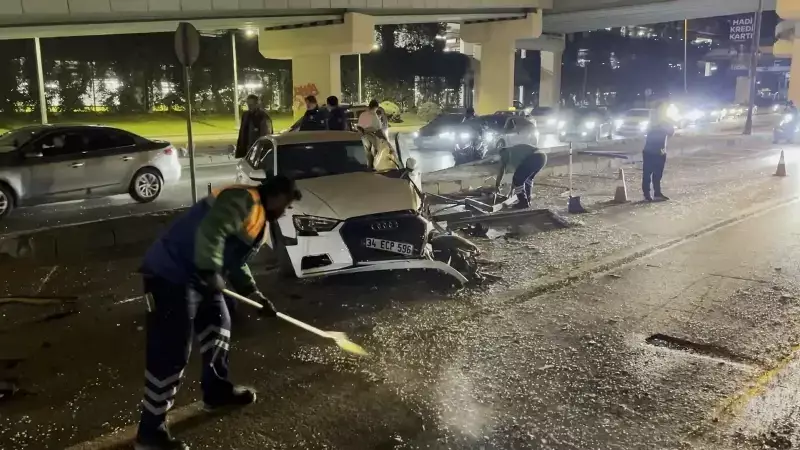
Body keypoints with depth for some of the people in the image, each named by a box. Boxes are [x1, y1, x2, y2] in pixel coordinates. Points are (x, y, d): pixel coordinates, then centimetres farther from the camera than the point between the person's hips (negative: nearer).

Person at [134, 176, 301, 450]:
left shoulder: (260, 222, 18)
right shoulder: (243, 200, -15)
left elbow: (237, 263, 23)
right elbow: (210, 231, -30)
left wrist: (255, 295, 17)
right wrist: (210, 271, -32)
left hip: (198, 276, 11)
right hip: (171, 274, -11)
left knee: (218, 325, 21)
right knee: (171, 352, -9)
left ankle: (217, 390, 40)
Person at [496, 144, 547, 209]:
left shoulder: (504, 154, 20)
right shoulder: (515, 152, 40)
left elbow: (501, 173, 21)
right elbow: (518, 173, 45)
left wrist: (497, 186, 35)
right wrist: (513, 188, 51)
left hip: (533, 158, -8)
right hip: (543, 156, 8)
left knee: (518, 179, 5)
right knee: (529, 178, 29)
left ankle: (523, 203, 11)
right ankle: (527, 200, 33)